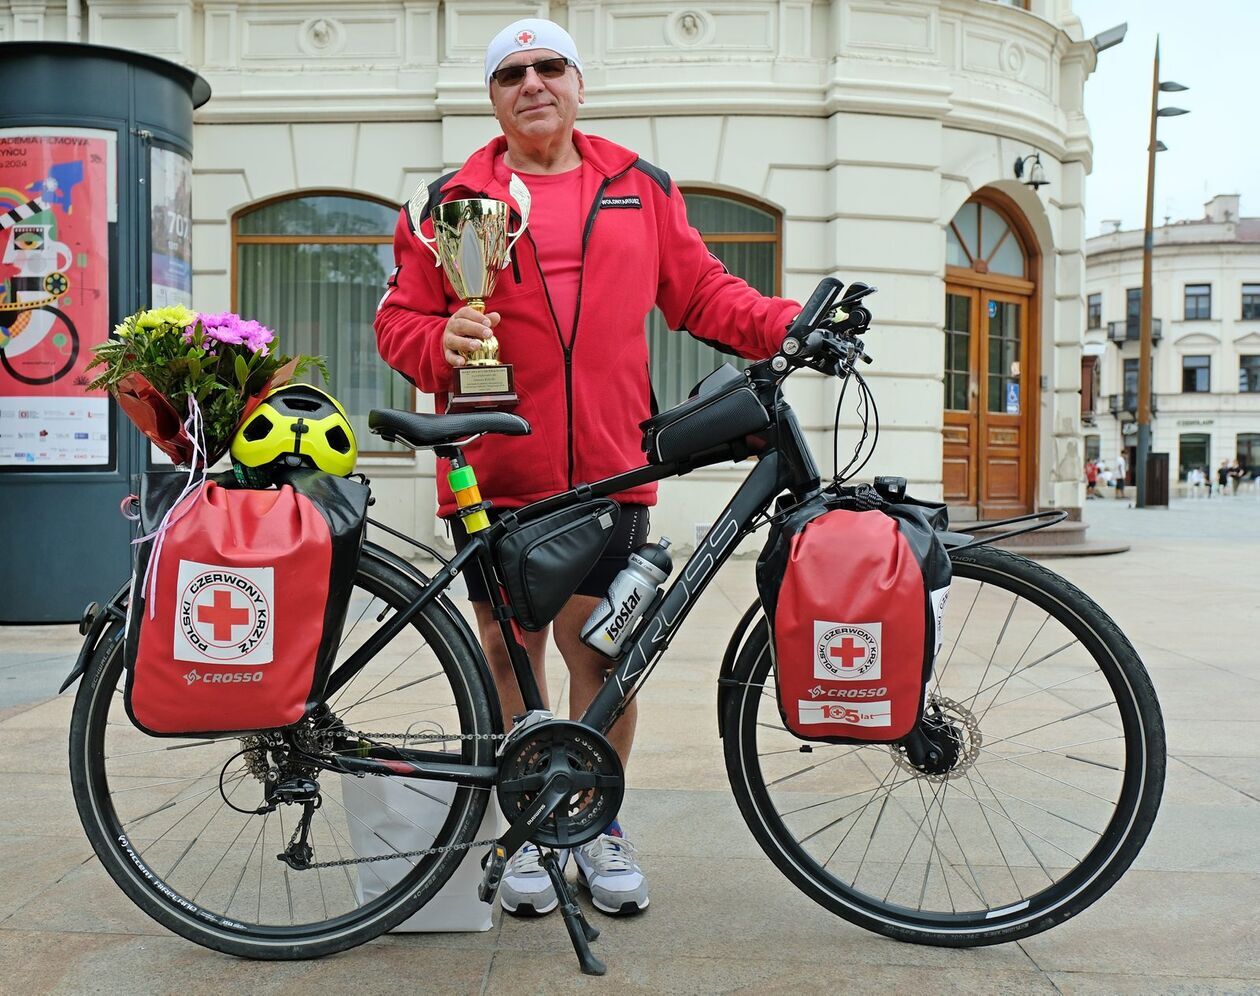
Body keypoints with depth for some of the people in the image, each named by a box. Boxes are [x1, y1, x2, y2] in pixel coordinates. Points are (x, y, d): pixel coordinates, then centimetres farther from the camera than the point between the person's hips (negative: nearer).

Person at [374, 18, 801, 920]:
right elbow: (399, 319, 9)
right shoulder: (452, 200, 9)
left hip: (609, 472, 1)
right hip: (495, 471, 0)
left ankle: (599, 826, 24)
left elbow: (700, 291, 16)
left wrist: (788, 327, 1)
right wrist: (442, 343, -13)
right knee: (512, 651, 8)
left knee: (605, 651, 4)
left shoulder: (640, 187, 14)